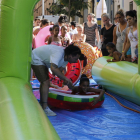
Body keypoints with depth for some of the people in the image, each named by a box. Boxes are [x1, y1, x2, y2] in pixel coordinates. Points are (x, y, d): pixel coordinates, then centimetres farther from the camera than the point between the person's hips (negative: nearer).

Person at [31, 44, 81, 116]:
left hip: (42, 60, 10)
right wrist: (65, 78, -39)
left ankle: (42, 105, 32)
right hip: (35, 59, -10)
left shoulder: (65, 57, -6)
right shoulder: (58, 53, -35)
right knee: (46, 82, -16)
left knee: (44, 82, 18)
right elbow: (53, 69, -48)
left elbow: (59, 71, -2)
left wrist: (65, 81, -18)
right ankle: (45, 109, -16)